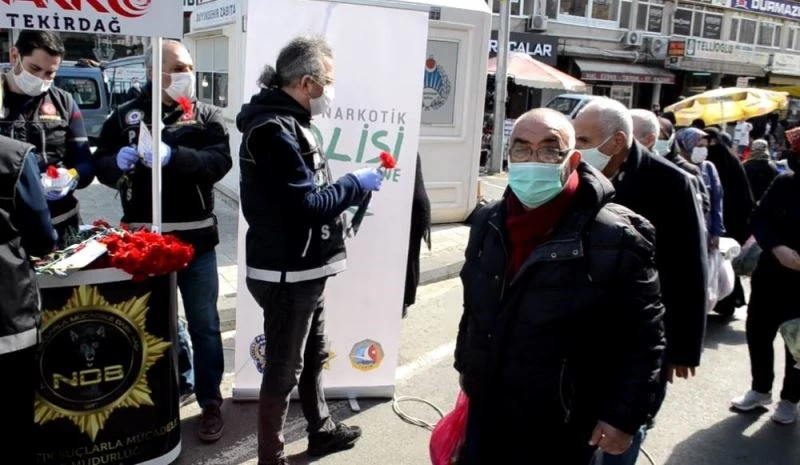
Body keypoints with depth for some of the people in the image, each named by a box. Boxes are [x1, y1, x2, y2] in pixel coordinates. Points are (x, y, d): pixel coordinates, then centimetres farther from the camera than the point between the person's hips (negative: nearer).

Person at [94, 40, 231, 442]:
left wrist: (173, 156, -29)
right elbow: (101, 167, 4)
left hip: (194, 238, -2)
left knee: (203, 325, 6)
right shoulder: (126, 116, 7)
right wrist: (118, 162, -18)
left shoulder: (207, 116, 1)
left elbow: (219, 162, -14)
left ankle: (210, 402, 20)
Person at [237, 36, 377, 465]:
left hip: (303, 269, 10)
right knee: (283, 370, 4)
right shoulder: (274, 129, -20)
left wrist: (349, 193, 3)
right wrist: (357, 183, -12)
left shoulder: (286, 121, 12)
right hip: (286, 274, -10)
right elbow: (307, 205, -23)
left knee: (311, 357, 23)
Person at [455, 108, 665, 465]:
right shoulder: (488, 223, 1)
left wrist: (625, 415, -12)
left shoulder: (614, 238, -18)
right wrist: (466, 364, 19)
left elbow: (644, 339, -13)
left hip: (560, 434, -5)